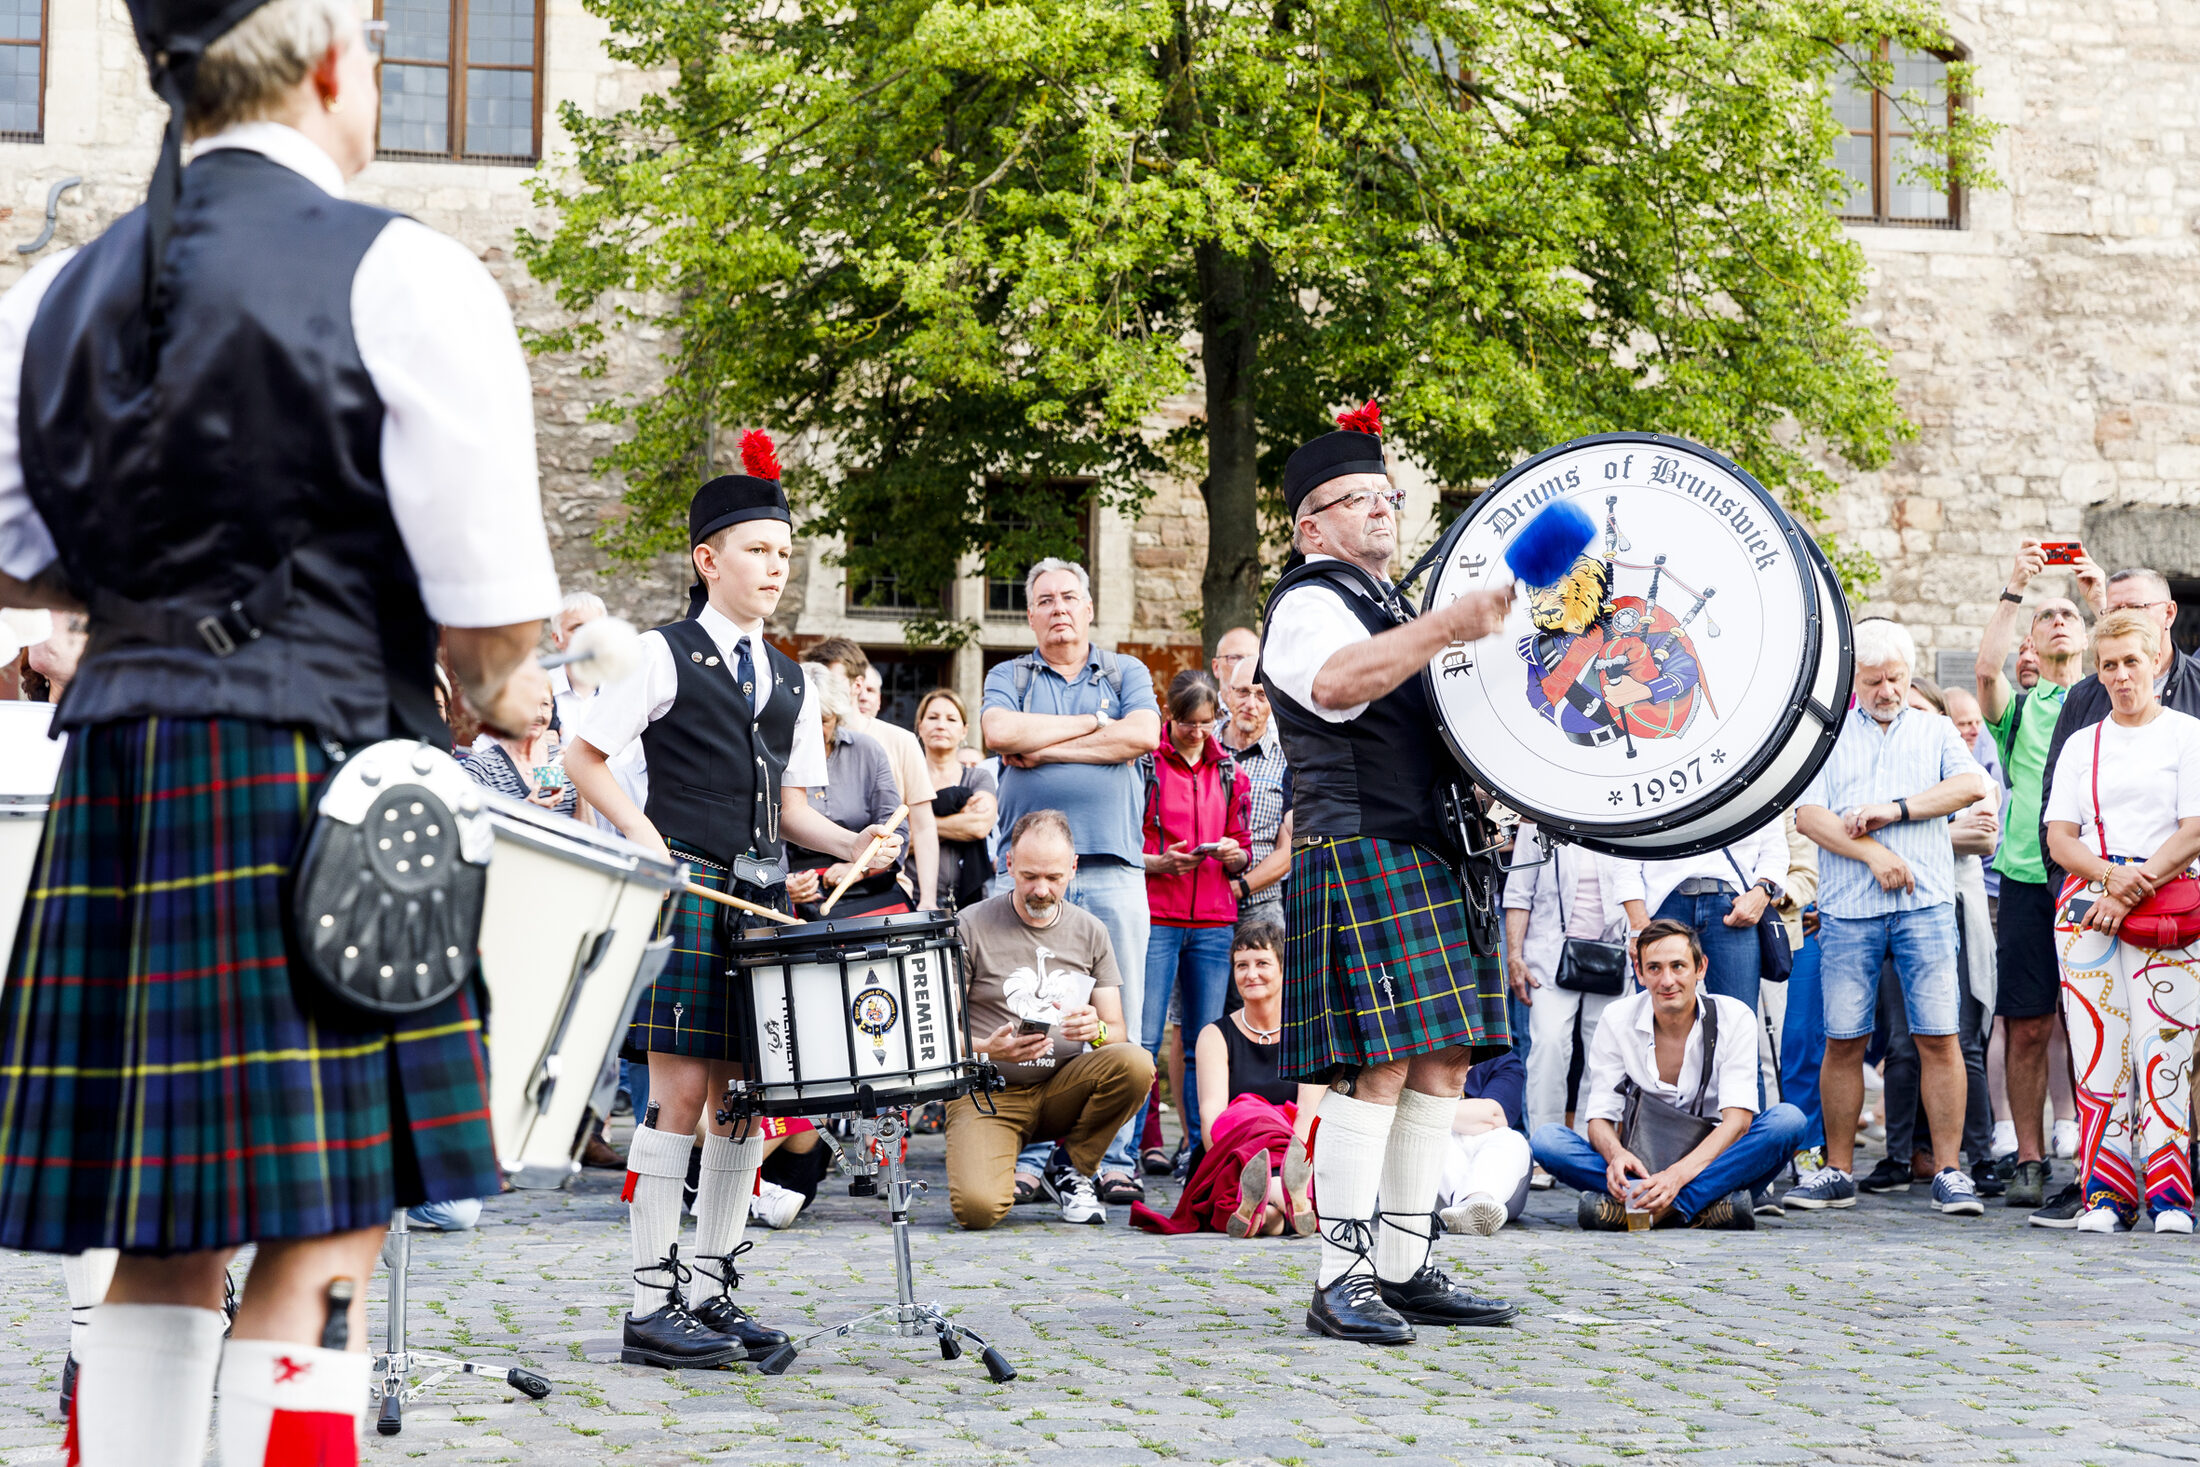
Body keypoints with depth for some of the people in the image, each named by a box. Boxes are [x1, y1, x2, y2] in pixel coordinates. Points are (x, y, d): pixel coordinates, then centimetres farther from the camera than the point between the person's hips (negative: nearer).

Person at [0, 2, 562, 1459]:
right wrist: (499, 688, 12)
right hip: (317, 770, -6)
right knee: (323, 1244, -2)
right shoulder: (400, 276, -6)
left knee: (163, 1247, 11)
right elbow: (494, 611, -9)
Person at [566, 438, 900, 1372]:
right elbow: (584, 755, -2)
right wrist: (642, 834, -14)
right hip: (686, 890, -7)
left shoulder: (790, 682, 19)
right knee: (681, 1088, -9)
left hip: (762, 895, 7)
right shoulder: (663, 656, 0)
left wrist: (849, 844, 3)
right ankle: (653, 1305, -6)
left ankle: (714, 1291, 15)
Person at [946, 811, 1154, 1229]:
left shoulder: (1091, 932, 8)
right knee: (978, 1208, -30)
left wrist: (1098, 1031, -19)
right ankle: (999, 1171, 9)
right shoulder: (970, 927, -3)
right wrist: (988, 1050, -24)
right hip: (988, 1093, -3)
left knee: (1135, 1062, -29)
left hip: (1062, 1090, 3)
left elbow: (1118, 1033, 6)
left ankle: (1072, 1170, -4)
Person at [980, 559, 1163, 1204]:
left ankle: (1116, 1158, 2)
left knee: (1118, 1021, -2)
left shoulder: (1125, 672, 15)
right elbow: (999, 732, -7)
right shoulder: (1009, 677, 15)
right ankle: (1026, 1159, 1)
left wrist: (1044, 748, -4)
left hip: (1113, 868, 0)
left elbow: (1143, 736, -4)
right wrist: (1091, 725, -2)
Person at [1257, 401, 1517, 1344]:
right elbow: (1335, 682, -28)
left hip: (1433, 861, 9)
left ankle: (1407, 1270, 10)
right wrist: (1448, 626, -35)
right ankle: (1342, 1282, -11)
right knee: (1379, 1066, -14)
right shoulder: (1310, 603, -4)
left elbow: (1445, 727, 37)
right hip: (1359, 858, -9)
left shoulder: (1394, 609, 26)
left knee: (1442, 1064, 5)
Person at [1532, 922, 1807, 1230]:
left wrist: (1679, 1174, -35)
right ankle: (1705, 1203, -35)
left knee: (1788, 1118, -29)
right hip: (1641, 1167, 1)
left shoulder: (1734, 1018, -8)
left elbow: (1738, 1119, -18)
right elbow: (1600, 1119, -7)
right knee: (1546, 1139, -23)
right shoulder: (1618, 1020, -4)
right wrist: (1616, 1155, -33)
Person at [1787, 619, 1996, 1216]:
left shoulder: (1935, 729, 17)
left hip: (1925, 904, 0)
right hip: (1847, 909, 0)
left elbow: (1973, 785, -1)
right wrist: (1873, 853, -11)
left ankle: (1948, 1171, -3)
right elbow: (1808, 814, 1)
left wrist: (1894, 809, -9)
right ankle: (1837, 1171, 8)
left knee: (1938, 1037, -6)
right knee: (1843, 1041, 0)